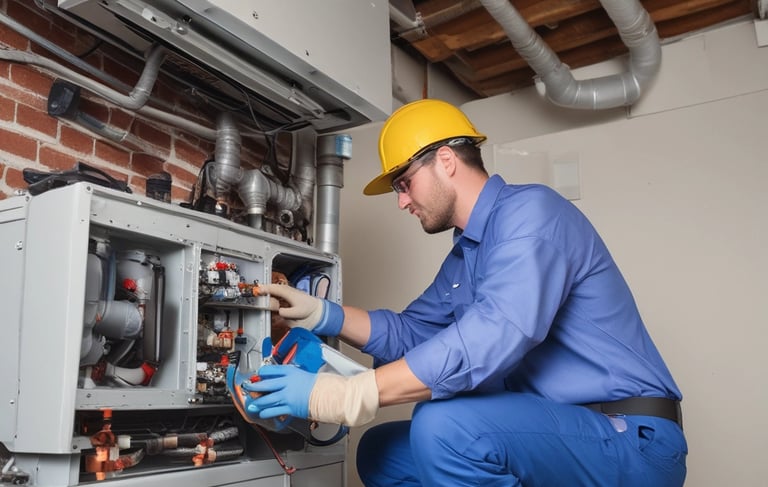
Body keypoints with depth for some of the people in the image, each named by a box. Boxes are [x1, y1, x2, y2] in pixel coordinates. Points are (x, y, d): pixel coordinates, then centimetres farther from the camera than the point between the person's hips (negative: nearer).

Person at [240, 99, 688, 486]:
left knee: (444, 426, -32)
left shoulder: (530, 210, -16)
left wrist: (341, 396, -29)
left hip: (632, 440, -8)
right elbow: (410, 332, 17)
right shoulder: (463, 256, 14)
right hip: (551, 433, 9)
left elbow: (495, 336, -30)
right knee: (381, 451, 7)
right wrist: (324, 315, 2)